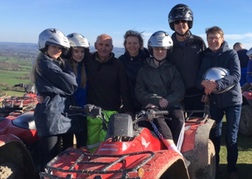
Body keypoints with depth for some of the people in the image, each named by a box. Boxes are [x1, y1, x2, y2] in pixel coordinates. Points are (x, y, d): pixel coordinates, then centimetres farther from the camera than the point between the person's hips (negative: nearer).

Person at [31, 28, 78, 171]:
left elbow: (68, 86, 14)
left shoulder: (55, 63, 20)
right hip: (51, 113, -10)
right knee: (50, 158, -6)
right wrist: (66, 67, 2)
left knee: (55, 155, 15)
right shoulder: (46, 63, -10)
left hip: (56, 113, 10)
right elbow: (70, 84, -15)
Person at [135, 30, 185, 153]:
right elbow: (140, 93, 4)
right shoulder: (144, 71, 14)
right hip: (151, 106, -1)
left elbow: (179, 92, 4)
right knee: (157, 119, -33)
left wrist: (166, 100, -14)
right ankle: (174, 151, -40)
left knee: (178, 119, -30)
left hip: (171, 105, 1)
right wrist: (157, 100, -11)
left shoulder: (172, 69, 15)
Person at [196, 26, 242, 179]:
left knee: (231, 136, 3)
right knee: (214, 134, 10)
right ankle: (214, 164, 27)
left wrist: (217, 84, -33)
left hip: (232, 99, -3)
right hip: (215, 100, 3)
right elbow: (199, 78, -4)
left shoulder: (231, 54, -6)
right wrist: (205, 83, -28)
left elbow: (236, 75, -19)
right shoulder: (206, 57, 5)